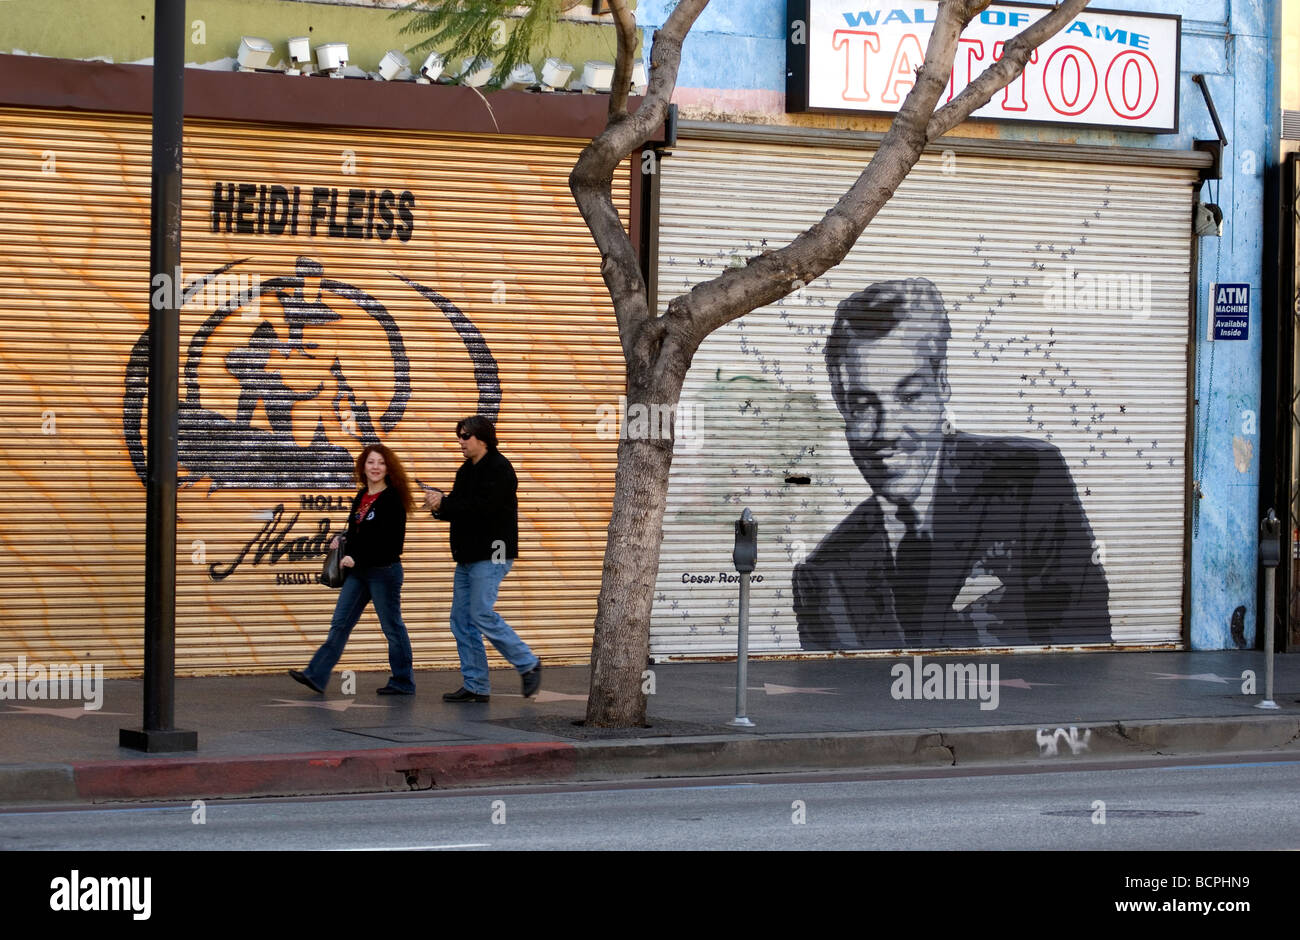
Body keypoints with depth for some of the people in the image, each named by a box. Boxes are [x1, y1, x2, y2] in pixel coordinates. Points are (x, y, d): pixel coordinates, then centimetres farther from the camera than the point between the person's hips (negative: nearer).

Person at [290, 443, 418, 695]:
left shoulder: (392, 499, -12)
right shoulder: (361, 498, 12)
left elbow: (390, 541, -19)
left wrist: (357, 558, -21)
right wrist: (342, 542, 4)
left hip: (384, 571, -8)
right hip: (357, 572, 8)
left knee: (392, 626, 2)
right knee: (340, 624, 3)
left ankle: (403, 682, 12)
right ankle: (316, 676, 0)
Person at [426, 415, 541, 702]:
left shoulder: (498, 469, -11)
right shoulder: (467, 471, 17)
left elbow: (482, 507, -22)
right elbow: (458, 508, 15)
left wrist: (443, 504, -18)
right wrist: (440, 505, -7)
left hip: (491, 554, -9)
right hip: (468, 557, 9)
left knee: (482, 615, -14)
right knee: (461, 620, 5)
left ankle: (528, 665, 1)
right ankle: (475, 686, 9)